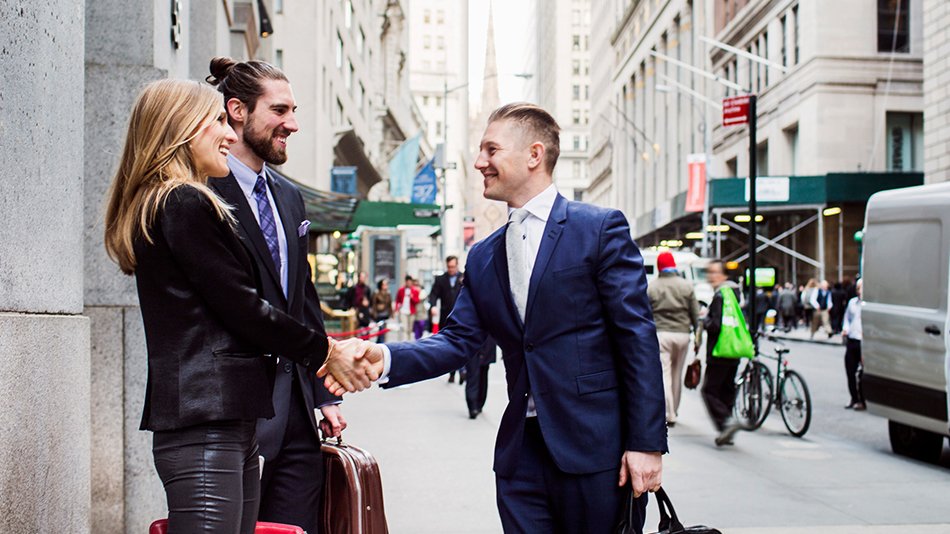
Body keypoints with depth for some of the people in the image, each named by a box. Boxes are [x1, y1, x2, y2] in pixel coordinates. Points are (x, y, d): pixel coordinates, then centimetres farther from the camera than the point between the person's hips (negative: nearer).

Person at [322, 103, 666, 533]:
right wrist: (385, 358, -13)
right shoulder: (483, 257, 13)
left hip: (596, 448, -5)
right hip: (522, 451, 5)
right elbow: (458, 340, 5)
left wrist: (646, 443, -13)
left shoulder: (600, 229, -4)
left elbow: (638, 338, -8)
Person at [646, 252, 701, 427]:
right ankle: (673, 411, 24)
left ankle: (669, 414, -14)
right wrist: (698, 338, 12)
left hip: (660, 334, -3)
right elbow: (696, 315, 6)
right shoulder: (686, 286, 6)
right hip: (682, 334, 3)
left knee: (664, 375, -5)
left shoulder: (651, 287, 0)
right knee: (677, 374, 14)